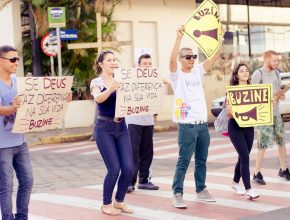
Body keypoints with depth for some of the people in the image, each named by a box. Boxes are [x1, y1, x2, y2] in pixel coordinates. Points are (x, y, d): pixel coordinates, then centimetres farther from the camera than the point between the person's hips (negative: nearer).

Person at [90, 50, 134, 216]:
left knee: (129, 168, -2)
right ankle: (106, 204, 10)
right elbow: (98, 98, -24)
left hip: (122, 127, 5)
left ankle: (119, 201, 19)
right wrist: (110, 89, -44)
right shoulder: (96, 82, -3)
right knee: (114, 168, -10)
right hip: (105, 128, -5)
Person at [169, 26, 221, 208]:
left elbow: (215, 56, 8)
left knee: (202, 160, 14)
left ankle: (201, 190, 25)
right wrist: (179, 37, -30)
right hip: (187, 125, -6)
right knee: (184, 161, -4)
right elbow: (172, 59, -23)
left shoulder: (197, 72, 12)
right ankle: (177, 194, 0)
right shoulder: (176, 75, -3)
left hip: (203, 124, 6)